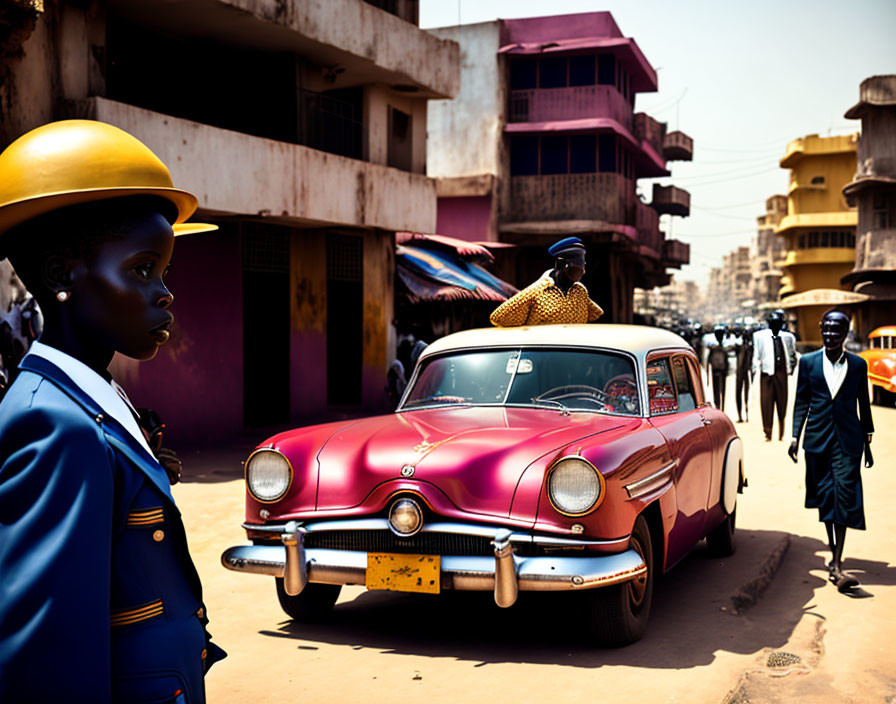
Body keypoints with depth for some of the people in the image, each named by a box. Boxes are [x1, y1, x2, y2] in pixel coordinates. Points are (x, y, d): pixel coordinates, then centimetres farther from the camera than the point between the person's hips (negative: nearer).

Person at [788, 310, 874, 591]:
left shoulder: (858, 364, 4)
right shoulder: (808, 362, 5)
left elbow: (864, 405, 10)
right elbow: (801, 402, 8)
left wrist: (867, 443, 11)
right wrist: (795, 436, 0)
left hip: (848, 441, -1)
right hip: (818, 439, 2)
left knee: (844, 497, -9)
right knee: (825, 497, 8)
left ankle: (837, 566, -9)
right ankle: (834, 553, 26)